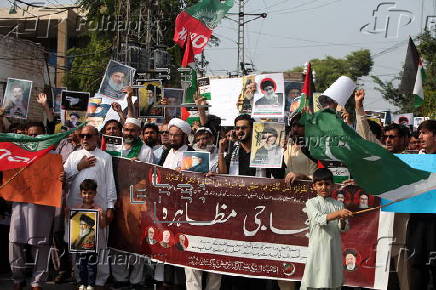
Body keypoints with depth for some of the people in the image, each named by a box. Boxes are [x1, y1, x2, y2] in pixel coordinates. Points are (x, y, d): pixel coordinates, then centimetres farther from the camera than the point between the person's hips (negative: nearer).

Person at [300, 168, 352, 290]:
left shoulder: (339, 204, 8)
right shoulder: (311, 203, -1)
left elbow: (343, 228, 5)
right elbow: (319, 219, -18)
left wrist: (342, 221, -18)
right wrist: (338, 213, -30)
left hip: (334, 247, 3)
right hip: (318, 245, -3)